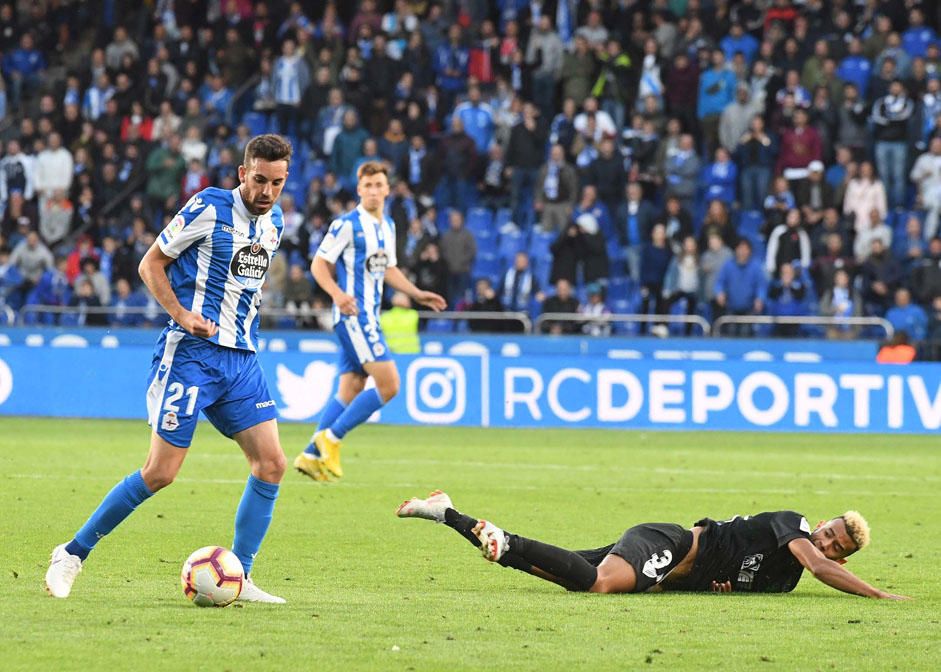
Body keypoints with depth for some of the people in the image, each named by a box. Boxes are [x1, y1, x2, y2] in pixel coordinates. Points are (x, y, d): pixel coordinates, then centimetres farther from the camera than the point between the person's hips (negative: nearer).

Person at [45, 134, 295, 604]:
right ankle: (72, 555, 5)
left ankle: (238, 579, 4)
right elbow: (150, 264, -5)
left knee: (271, 463, -5)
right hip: (191, 353, -7)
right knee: (160, 472, -9)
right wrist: (182, 314, -17)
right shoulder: (210, 208, -10)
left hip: (241, 358, 7)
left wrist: (241, 324, 16)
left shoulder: (273, 224, 11)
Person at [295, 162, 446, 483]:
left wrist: (417, 294, 17)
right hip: (353, 315, -9)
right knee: (388, 384, -14)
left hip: (369, 317, 9)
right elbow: (319, 264, -11)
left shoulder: (387, 226, 14)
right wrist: (338, 294, -27)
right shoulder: (347, 224, -11)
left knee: (351, 389, 8)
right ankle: (331, 438, -6)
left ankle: (311, 455, 13)